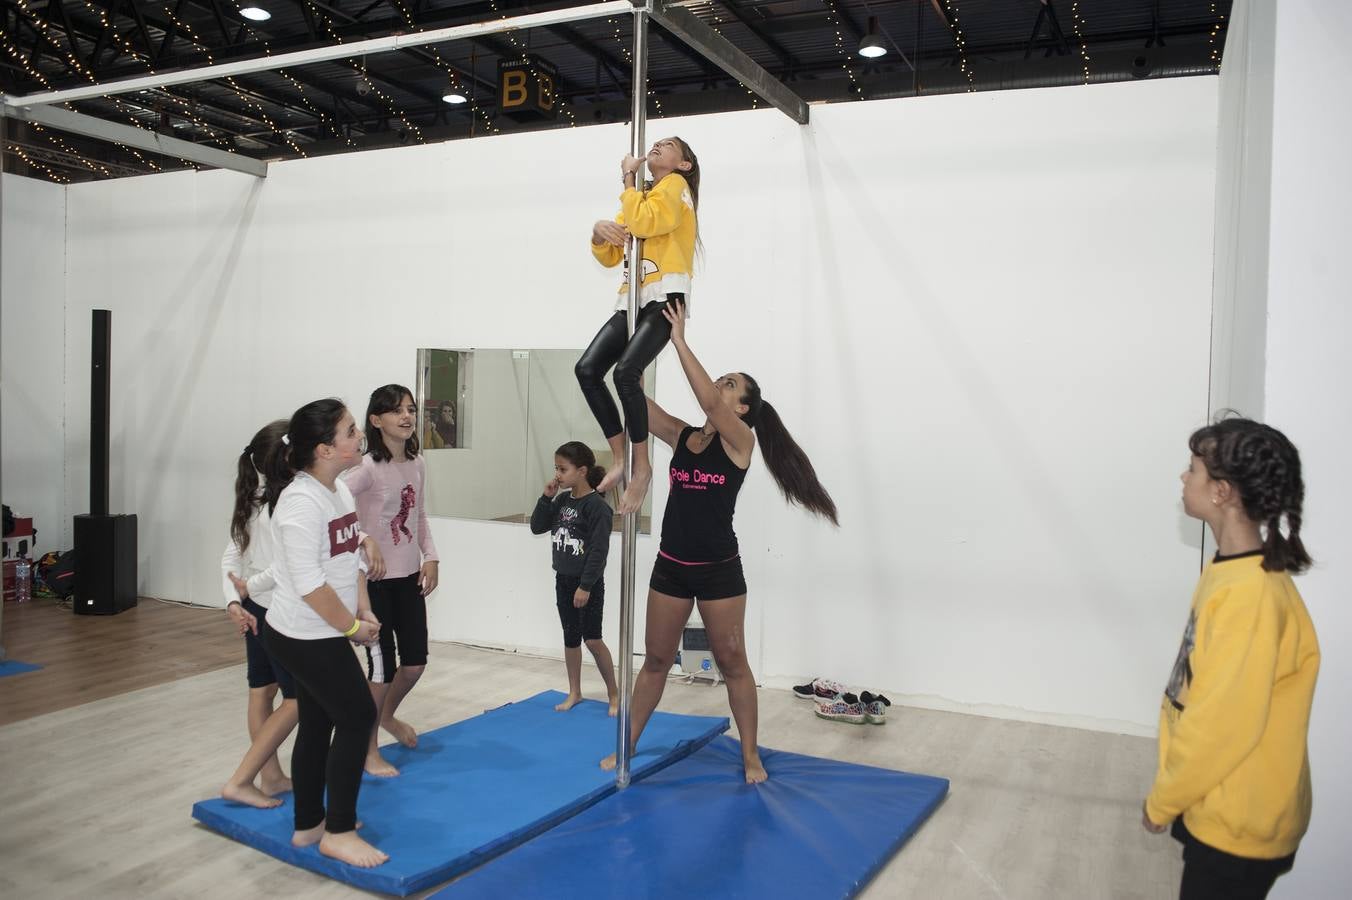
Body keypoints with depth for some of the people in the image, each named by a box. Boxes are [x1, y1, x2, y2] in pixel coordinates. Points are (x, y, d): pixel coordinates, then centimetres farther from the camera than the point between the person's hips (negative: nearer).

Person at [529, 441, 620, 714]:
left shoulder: (597, 505, -18)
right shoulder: (562, 500, 4)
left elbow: (599, 550, -20)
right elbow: (537, 528, 6)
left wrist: (586, 586, -20)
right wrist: (546, 497, -7)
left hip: (589, 582, -7)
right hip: (563, 579, 7)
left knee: (592, 639, -4)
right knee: (570, 637, 14)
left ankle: (614, 693, 12)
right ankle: (574, 692, 26)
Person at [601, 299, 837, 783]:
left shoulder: (740, 441, -10)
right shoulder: (682, 435, 5)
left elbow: (707, 401, -27)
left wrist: (679, 341, -26)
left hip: (718, 570, -5)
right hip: (670, 565, 5)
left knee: (731, 662, 8)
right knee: (655, 659, 14)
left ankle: (750, 755, 22)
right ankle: (628, 744, 26)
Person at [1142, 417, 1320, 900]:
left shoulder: (1248, 595, -29)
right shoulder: (1235, 571, 2)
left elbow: (1220, 727, -25)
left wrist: (1160, 802, -12)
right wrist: (1172, 793, 17)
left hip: (1239, 820, -8)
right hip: (1222, 807, 8)